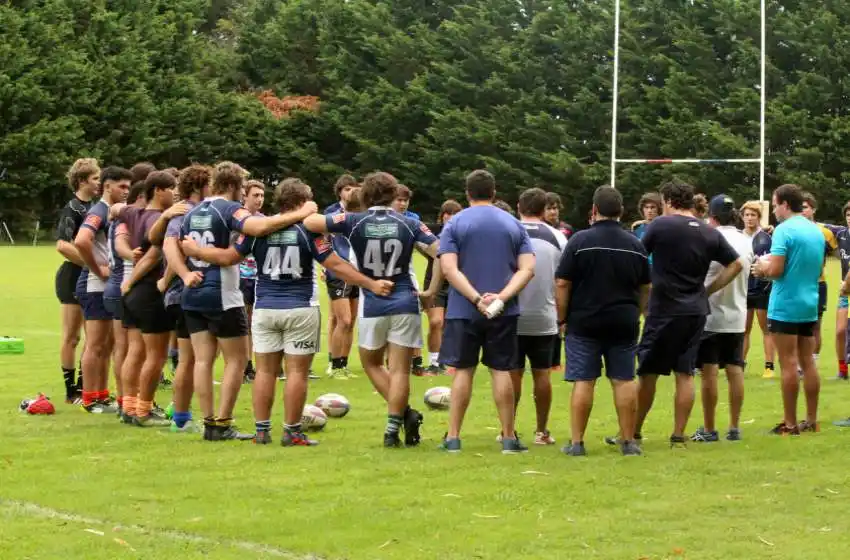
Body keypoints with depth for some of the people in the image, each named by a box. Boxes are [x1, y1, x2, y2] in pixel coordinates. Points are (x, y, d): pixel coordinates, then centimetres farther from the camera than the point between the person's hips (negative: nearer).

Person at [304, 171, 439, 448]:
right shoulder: (409, 224, -2)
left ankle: (405, 413, 7)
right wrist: (431, 290, 5)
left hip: (373, 306, 0)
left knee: (371, 363, 19)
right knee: (399, 370, 2)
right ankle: (392, 429, -2)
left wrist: (306, 211, 14)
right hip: (405, 304, 0)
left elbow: (310, 222, -9)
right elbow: (440, 252, -8)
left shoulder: (354, 222, -6)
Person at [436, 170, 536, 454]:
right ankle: (509, 438, 8)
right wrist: (502, 297, -14)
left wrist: (477, 299, -17)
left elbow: (449, 269, -12)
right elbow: (527, 269, -4)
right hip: (503, 312, 1)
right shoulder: (514, 225, 7)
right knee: (501, 371, 6)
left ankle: (453, 437, 6)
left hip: (463, 310, -1)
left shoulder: (455, 223, -1)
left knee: (463, 370, 5)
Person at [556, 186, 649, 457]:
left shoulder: (580, 240, -7)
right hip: (624, 323, 3)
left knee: (583, 381, -1)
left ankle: (576, 442, 1)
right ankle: (629, 441, 9)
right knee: (624, 380, 6)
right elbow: (645, 288, 13)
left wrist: (562, 318, 0)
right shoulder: (635, 244, 6)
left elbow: (563, 284, -8)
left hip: (585, 322, -3)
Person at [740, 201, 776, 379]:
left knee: (766, 329, 3)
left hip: (763, 288, -3)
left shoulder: (766, 238, -5)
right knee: (744, 330, 8)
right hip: (743, 289, 3)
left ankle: (769, 366, 5)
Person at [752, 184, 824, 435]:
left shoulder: (784, 230, -13)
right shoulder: (816, 231, 11)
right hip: (810, 305, 7)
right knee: (808, 362, 10)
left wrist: (763, 266, 2)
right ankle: (811, 420, 14)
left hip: (785, 307, -7)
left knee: (789, 364, -4)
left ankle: (790, 424, -3)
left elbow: (776, 270, -20)